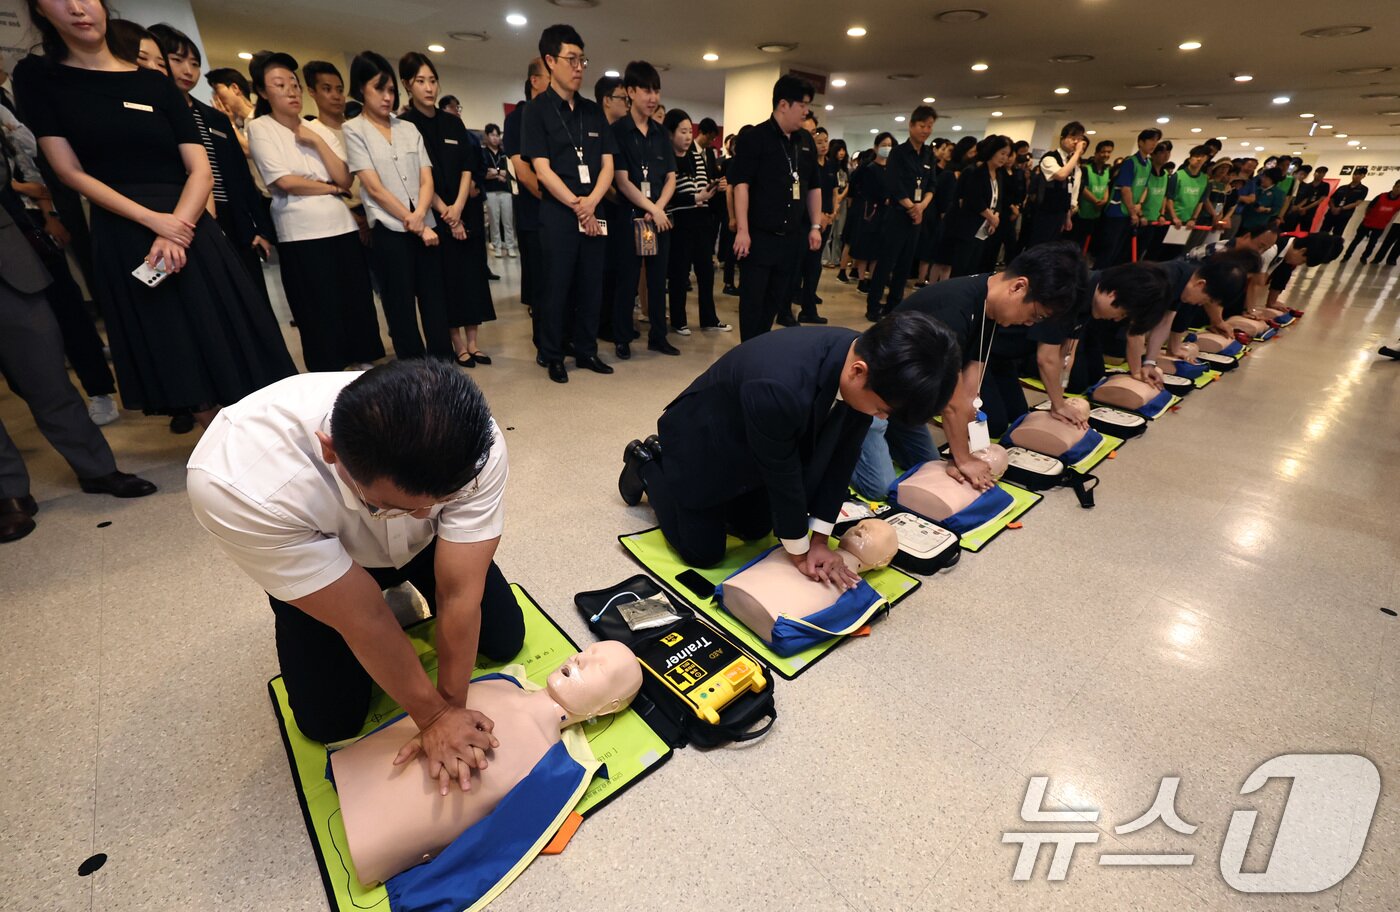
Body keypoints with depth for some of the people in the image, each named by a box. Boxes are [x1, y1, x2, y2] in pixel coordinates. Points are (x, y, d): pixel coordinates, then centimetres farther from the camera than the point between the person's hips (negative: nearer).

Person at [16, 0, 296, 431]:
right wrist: (152, 220, -14)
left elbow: (201, 171, -1)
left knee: (234, 346, -1)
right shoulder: (36, 77, 6)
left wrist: (174, 230, -16)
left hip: (189, 226, 1)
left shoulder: (155, 83, 8)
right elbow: (70, 171, 0)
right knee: (179, 359, 1)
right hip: (123, 238, -1)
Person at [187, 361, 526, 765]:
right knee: (330, 721, 1)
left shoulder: (476, 447, -38)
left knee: (504, 642, 4)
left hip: (429, 544, 1)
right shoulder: (236, 485, -41)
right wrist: (433, 715, -19)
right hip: (306, 560, -1)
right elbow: (364, 619, -31)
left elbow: (459, 594, -27)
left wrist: (451, 705, -17)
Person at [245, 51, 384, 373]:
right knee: (320, 316, -2)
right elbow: (284, 182, -9)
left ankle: (364, 367, 14)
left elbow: (345, 179, 4)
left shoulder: (319, 129, 14)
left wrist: (317, 142, -3)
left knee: (358, 307, 4)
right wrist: (330, 188, 0)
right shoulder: (260, 128, 2)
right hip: (301, 235, -4)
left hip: (342, 227, 4)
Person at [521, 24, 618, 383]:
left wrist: (591, 202, -9)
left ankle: (586, 351, 18)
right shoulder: (537, 110, 0)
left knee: (591, 286, 6)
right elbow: (543, 170, -8)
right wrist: (576, 206, -12)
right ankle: (553, 357, 10)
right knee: (557, 287, -1)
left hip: (593, 212, 5)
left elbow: (607, 164, 8)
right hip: (557, 213, -4)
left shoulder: (593, 111, 14)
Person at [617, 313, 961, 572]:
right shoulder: (780, 390, -45)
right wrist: (799, 552, -12)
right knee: (703, 553, 4)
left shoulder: (864, 359, -21)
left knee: (755, 530, 23)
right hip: (702, 443, -7)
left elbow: (840, 457, -12)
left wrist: (819, 540, -7)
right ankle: (647, 463, 24)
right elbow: (783, 475, -29)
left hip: (751, 447, 7)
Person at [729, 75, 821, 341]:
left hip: (792, 237, 7)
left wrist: (815, 226, 14)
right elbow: (741, 184, -13)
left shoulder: (804, 143, 14)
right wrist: (742, 230, -21)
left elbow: (813, 187, 22)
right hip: (759, 236, -6)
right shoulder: (754, 138, -6)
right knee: (753, 299, -1)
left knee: (776, 299, 12)